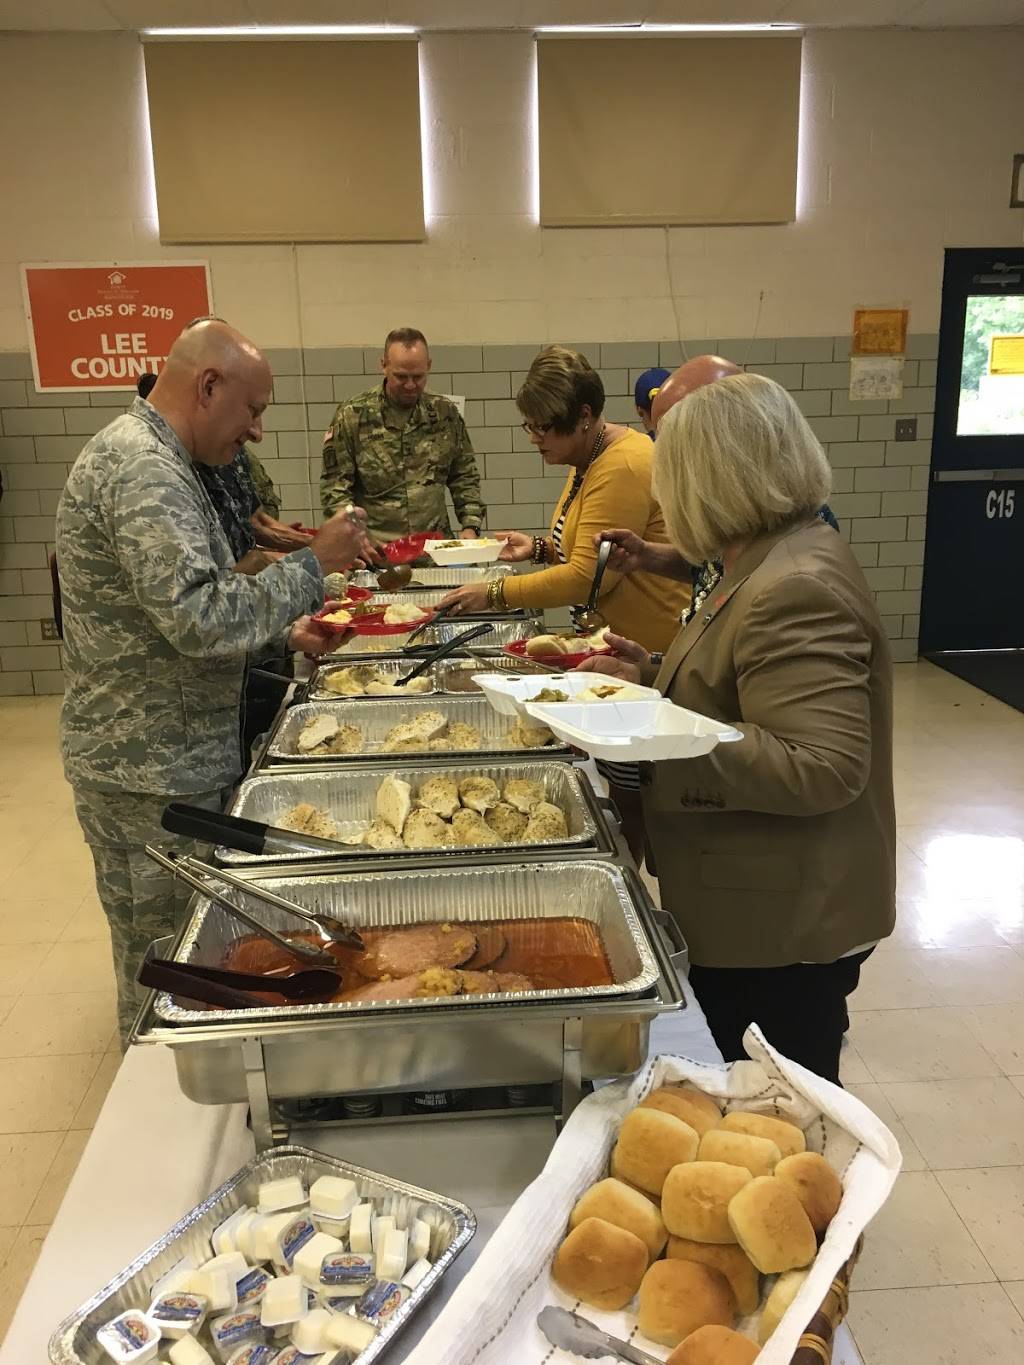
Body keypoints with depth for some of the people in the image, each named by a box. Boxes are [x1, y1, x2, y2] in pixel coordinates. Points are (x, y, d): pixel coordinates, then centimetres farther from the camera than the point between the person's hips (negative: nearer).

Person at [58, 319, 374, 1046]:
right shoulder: (143, 470, -21)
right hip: (152, 774, -10)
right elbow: (200, 618, -31)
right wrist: (312, 566, -20)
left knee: (159, 958, 22)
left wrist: (282, 628, 8)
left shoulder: (144, 454, 13)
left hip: (160, 760, 10)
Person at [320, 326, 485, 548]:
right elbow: (334, 487, -1)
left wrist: (470, 526, 2)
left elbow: (465, 477, 16)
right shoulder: (352, 415, 0)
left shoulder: (445, 413, 9)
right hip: (375, 550, -2)